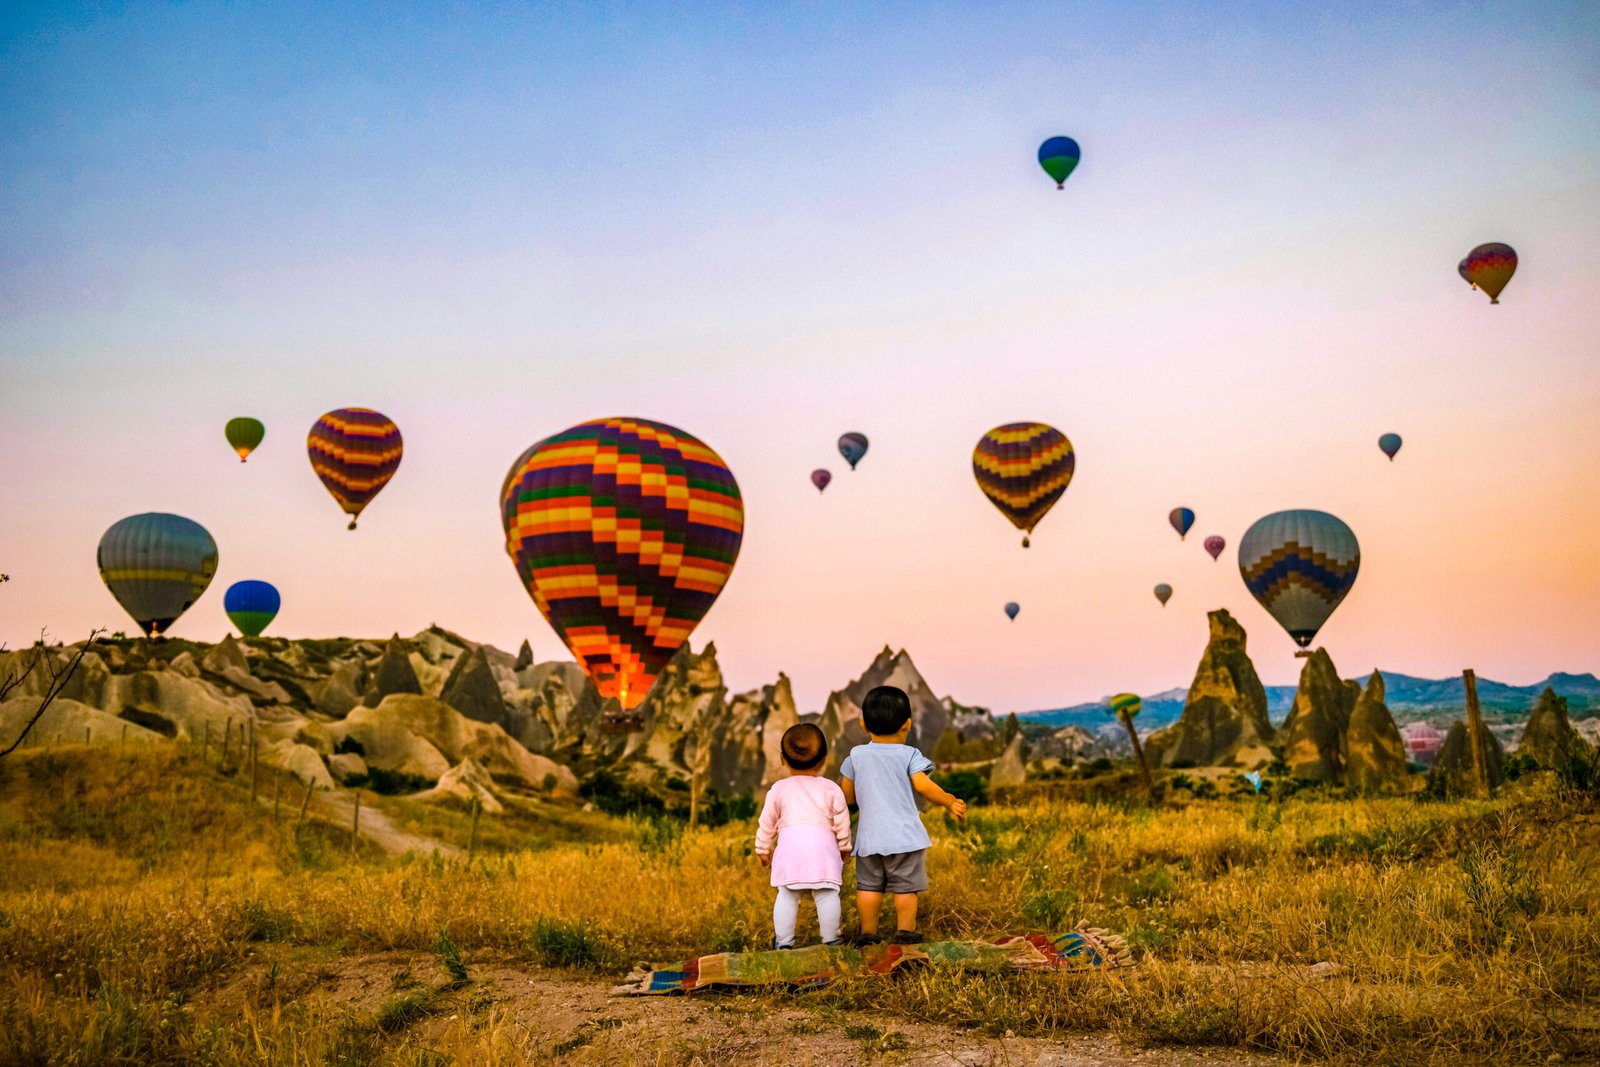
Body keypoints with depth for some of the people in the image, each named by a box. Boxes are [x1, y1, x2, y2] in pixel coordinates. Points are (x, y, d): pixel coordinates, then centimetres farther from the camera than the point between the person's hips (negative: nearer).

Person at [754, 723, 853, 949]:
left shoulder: (779, 789, 11)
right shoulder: (831, 789, 11)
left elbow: (767, 823, 15)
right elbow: (842, 822, 13)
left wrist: (762, 849, 26)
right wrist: (844, 847, 26)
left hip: (790, 845, 0)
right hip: (823, 845, 0)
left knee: (787, 895, 5)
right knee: (827, 894, 4)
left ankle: (783, 942, 8)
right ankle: (830, 940, 8)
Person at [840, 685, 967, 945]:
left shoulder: (856, 755, 4)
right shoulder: (910, 755, -4)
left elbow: (847, 795, 8)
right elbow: (923, 786, -16)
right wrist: (950, 802, -4)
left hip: (869, 836, 3)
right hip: (904, 835, -2)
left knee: (868, 885, 11)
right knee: (906, 887, 6)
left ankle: (868, 933, 15)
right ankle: (905, 932, 8)